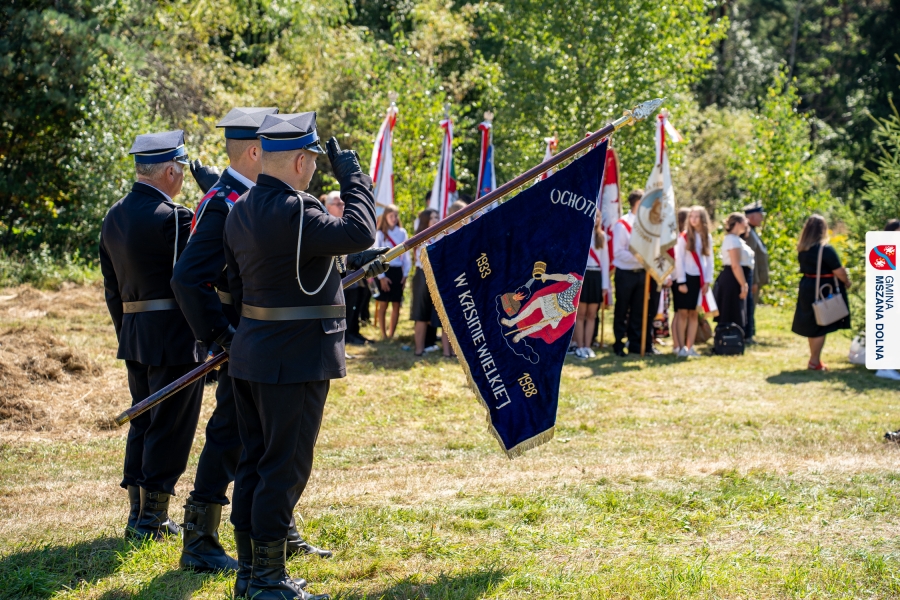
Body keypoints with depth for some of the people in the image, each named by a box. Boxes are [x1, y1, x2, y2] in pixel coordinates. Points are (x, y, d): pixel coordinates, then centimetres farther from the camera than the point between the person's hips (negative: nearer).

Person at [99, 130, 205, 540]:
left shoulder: (114, 217, 9)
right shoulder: (172, 218, -18)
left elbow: (112, 287, 15)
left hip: (134, 333, 8)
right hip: (176, 336, -8)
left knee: (142, 422, 17)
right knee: (171, 426, 1)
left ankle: (139, 514, 22)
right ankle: (151, 519, 5)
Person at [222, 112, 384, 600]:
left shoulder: (241, 212, 9)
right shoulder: (292, 211, -20)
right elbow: (361, 232, -23)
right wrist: (351, 175, -9)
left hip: (251, 356, 9)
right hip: (295, 359, -9)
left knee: (255, 461, 15)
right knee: (285, 467, -1)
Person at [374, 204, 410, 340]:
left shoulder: (402, 233, 5)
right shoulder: (380, 234, -2)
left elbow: (406, 254, 7)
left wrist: (405, 274, 1)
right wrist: (381, 276, -11)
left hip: (398, 271, 3)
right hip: (384, 271, -3)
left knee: (396, 305, 3)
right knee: (383, 304, 0)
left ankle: (392, 333, 10)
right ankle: (383, 333, 7)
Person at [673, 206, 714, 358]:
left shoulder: (707, 237, 7)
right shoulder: (684, 236, -5)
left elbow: (709, 260, 9)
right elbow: (679, 260, -7)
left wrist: (707, 281, 2)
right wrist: (681, 282, -11)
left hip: (699, 279, 4)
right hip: (685, 277, -4)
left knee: (694, 313, 6)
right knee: (683, 312, -3)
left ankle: (689, 346, 10)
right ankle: (681, 347, -1)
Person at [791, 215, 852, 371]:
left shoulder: (802, 249, 3)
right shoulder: (826, 250, -19)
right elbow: (839, 272, -18)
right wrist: (847, 283, 2)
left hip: (807, 289, 7)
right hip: (823, 291, -7)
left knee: (812, 326, 15)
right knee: (821, 327, 1)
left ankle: (815, 359, 24)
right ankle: (815, 362, 3)